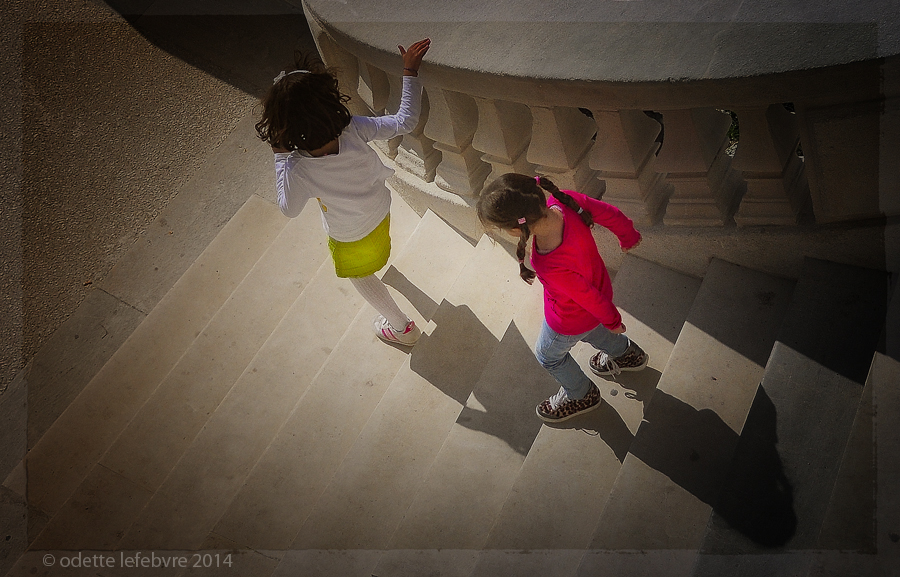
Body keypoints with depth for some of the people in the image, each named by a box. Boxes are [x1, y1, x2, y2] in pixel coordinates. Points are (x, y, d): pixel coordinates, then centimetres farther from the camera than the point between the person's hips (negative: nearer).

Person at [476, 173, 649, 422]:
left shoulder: (553, 266, -47)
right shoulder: (565, 200, -32)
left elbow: (587, 295, -27)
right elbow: (609, 213, -12)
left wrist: (611, 320, -5)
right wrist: (628, 236, 11)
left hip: (570, 321, -6)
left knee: (548, 355, 27)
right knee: (591, 331, 39)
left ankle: (581, 395, 56)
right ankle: (627, 353, 67)